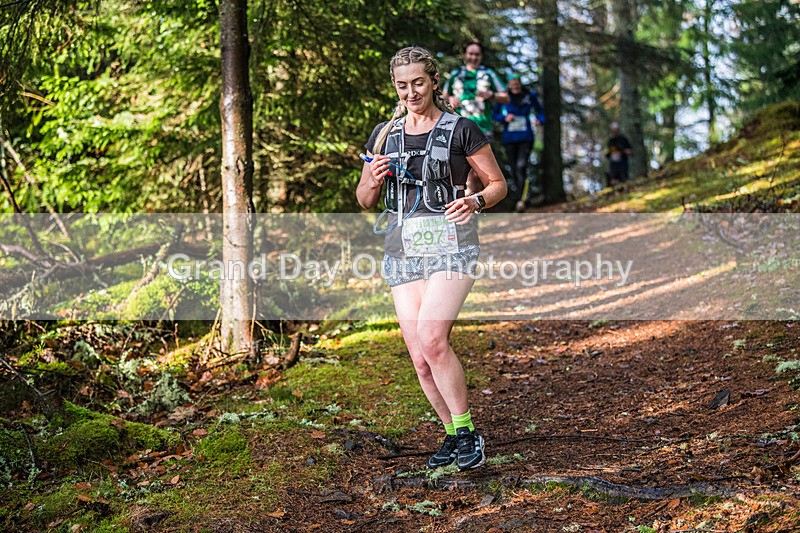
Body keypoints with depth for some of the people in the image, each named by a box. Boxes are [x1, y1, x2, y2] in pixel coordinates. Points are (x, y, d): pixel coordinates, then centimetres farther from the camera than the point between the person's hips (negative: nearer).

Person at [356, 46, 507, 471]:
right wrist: (374, 181, -4)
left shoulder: (461, 130, 1)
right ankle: (453, 434, 17)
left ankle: (466, 431, -9)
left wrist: (475, 201, -15)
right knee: (420, 358, 0)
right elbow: (364, 201, 18)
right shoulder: (384, 134, 13)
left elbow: (498, 184, 7)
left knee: (431, 338, -23)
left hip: (450, 243, -4)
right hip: (402, 248, 5)